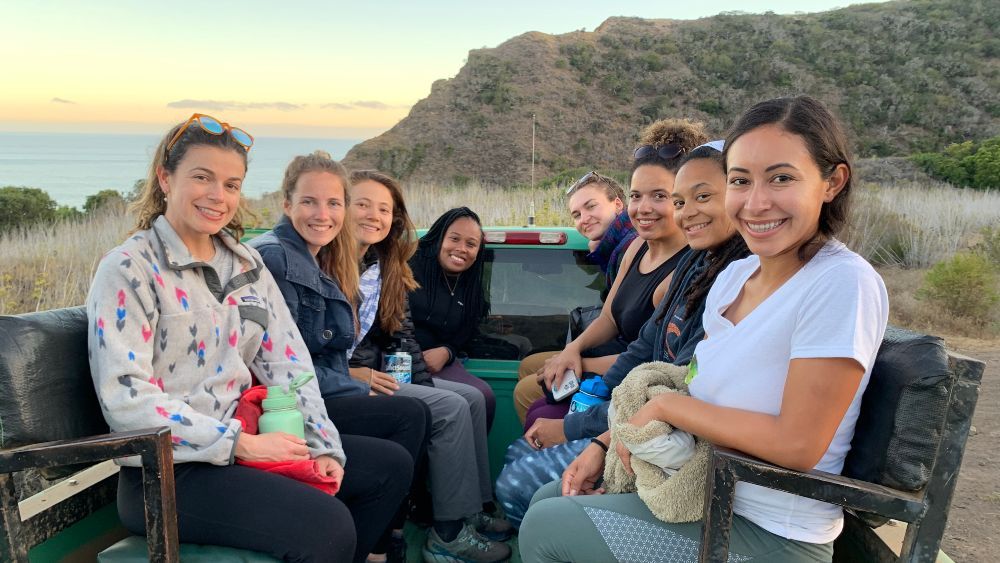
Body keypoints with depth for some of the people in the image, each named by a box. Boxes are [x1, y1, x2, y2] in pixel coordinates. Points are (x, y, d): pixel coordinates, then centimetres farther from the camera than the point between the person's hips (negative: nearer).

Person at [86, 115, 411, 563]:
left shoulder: (246, 262, 10)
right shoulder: (129, 269, -10)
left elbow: (287, 362, 7)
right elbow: (127, 400, -18)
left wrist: (323, 446, -4)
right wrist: (240, 443, -20)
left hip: (244, 439, 7)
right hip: (168, 472, -7)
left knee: (390, 464, 8)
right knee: (327, 526, -25)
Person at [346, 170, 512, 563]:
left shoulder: (386, 268, 12)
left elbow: (402, 333, 11)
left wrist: (426, 385, 2)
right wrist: (350, 373, -21)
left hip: (376, 373, 9)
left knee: (473, 398, 3)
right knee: (450, 408, -18)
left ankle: (475, 508, 7)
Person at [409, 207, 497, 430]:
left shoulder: (471, 290, 16)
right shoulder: (410, 267, -4)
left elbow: (462, 338, 16)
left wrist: (446, 353, -8)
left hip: (436, 361, 6)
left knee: (484, 396, -19)